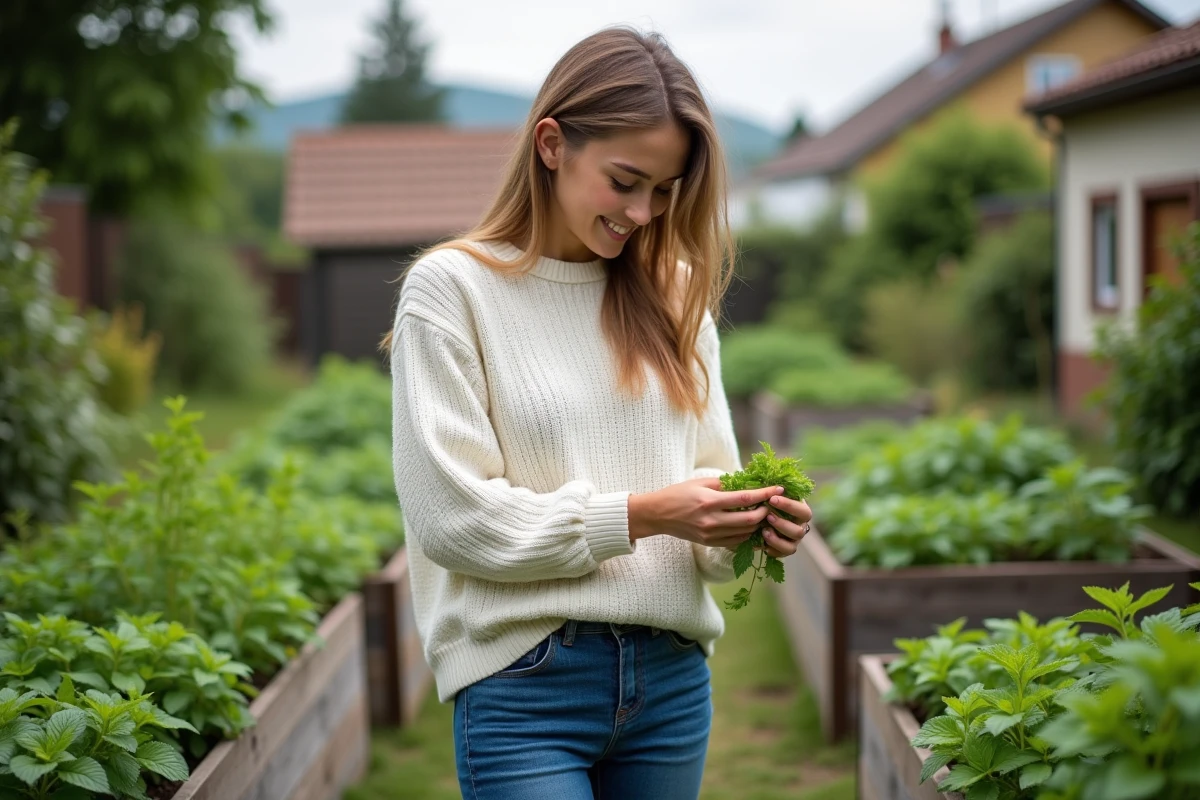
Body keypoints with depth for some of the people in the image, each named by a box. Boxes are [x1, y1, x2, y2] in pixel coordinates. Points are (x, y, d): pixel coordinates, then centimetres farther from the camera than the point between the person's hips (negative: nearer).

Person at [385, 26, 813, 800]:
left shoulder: (674, 294, 11)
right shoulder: (452, 288, -5)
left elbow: (707, 472, 13)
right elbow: (453, 517, -10)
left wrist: (749, 524, -10)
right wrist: (638, 517, -17)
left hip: (672, 677, 5)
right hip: (527, 679, -5)